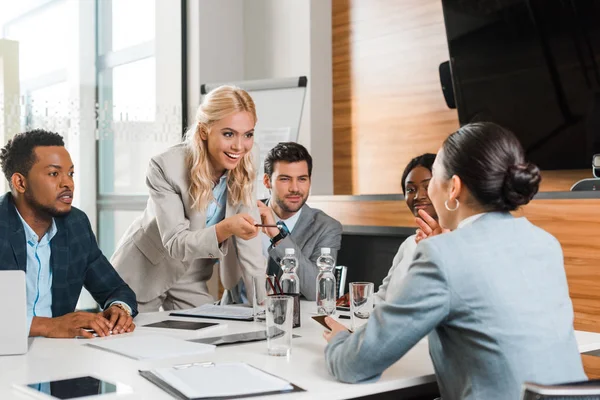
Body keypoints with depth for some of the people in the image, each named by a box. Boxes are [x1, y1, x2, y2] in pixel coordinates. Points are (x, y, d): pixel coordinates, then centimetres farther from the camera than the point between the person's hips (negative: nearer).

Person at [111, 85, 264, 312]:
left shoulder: (243, 170, -13)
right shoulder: (165, 167, -27)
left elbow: (249, 245, -12)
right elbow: (175, 243, -30)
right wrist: (225, 229, -49)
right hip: (144, 274, -4)